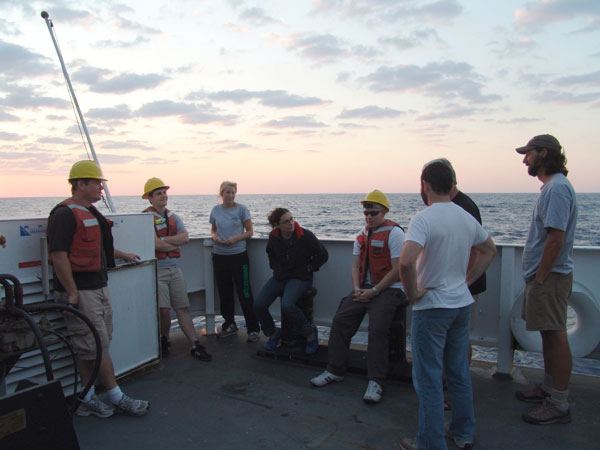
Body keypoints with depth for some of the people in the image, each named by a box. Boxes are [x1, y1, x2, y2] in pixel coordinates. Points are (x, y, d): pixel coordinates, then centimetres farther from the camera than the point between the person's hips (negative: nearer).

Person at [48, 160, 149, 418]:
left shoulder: (90, 212, 16)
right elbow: (58, 255, -21)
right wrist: (72, 293, -22)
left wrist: (124, 255, 40)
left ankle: (87, 400, 23)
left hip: (98, 287, 10)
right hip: (80, 291, -10)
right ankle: (117, 399, 8)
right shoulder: (65, 214, -15)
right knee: (97, 347, -2)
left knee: (89, 348, 14)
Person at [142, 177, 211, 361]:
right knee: (164, 310, -8)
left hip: (174, 269, 5)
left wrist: (163, 240, -13)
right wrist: (175, 243, -3)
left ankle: (195, 345, 5)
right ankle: (164, 340, 19)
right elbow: (155, 244, -17)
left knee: (183, 308, 4)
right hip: (156, 270, -5)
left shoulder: (173, 217, 13)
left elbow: (185, 237, -2)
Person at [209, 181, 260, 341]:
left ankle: (253, 329, 3)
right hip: (219, 256, 4)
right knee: (224, 293, 12)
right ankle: (229, 325, 28)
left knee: (244, 293, -4)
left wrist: (236, 238, -17)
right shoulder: (216, 210, 7)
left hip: (239, 255, -4)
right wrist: (214, 236, -6)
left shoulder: (241, 209, -4)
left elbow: (250, 231, -1)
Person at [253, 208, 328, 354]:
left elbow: (323, 255, -2)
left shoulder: (306, 236, -14)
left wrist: (309, 268, -3)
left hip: (300, 278, -5)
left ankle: (310, 333, -8)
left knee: (287, 305, -33)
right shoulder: (274, 237, -1)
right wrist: (275, 267, 13)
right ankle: (273, 334, 15)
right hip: (279, 277, 5)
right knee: (258, 305, -12)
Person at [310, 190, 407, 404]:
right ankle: (335, 370, 2)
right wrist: (356, 288, -3)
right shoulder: (362, 235, 14)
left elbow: (397, 270, -13)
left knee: (377, 328, -25)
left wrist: (374, 291, -16)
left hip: (389, 289, -6)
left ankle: (375, 382, -15)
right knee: (340, 319, -9)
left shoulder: (394, 233, -8)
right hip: (364, 289, 7)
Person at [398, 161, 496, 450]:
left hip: (432, 307, -7)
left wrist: (413, 294, -18)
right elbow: (489, 250, 19)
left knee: (429, 378, 5)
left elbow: (406, 261, -34)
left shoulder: (424, 219, -19)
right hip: (462, 304, 7)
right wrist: (467, 280, 15)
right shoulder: (466, 217, 4)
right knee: (459, 373, 20)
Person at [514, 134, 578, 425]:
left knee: (555, 335, -4)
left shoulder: (558, 187, -16)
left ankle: (559, 404, 4)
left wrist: (541, 277, -19)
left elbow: (556, 238, -23)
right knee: (549, 334, 17)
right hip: (544, 276, 10)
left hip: (550, 276, -10)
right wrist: (537, 278, 16)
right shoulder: (551, 186, 16)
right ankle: (549, 388, 30)